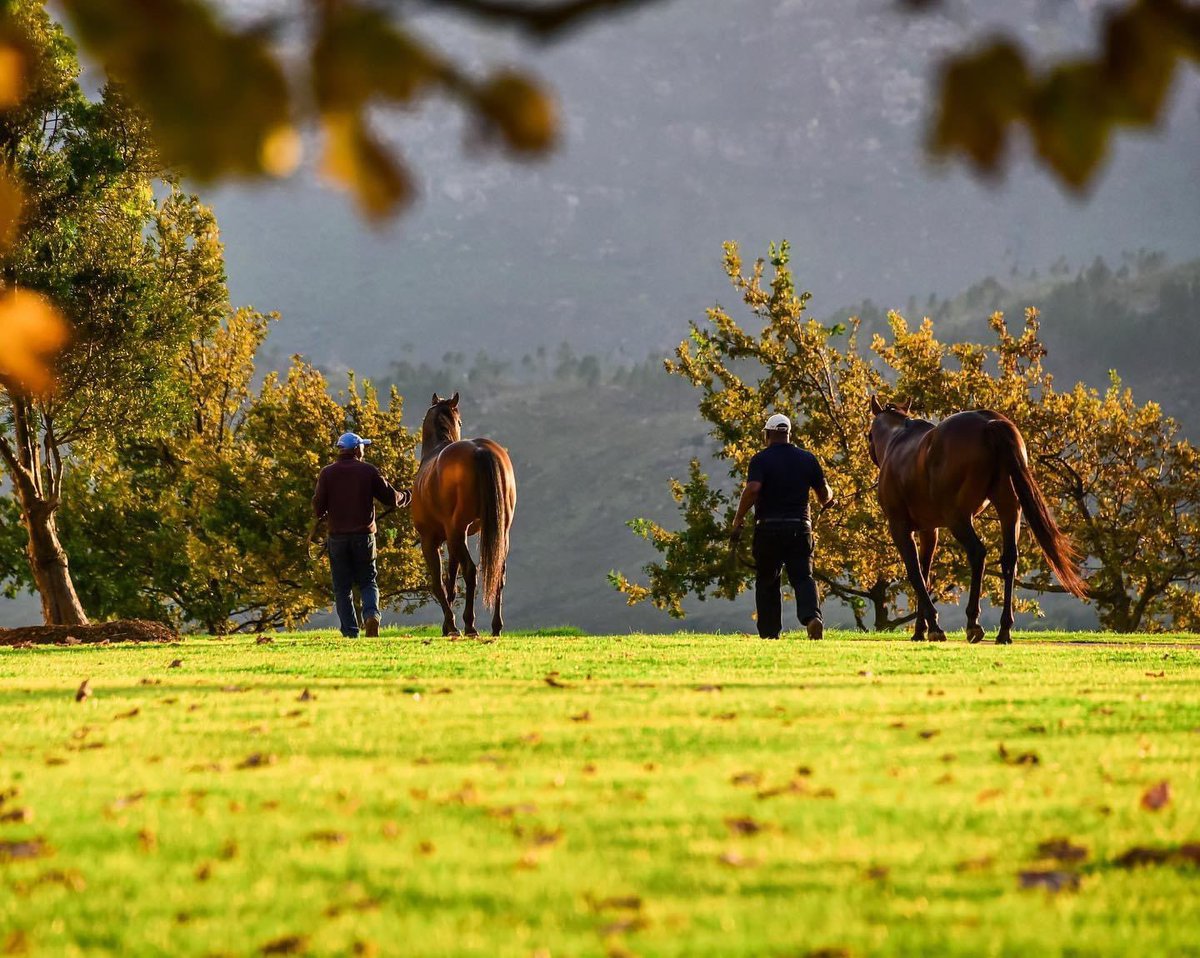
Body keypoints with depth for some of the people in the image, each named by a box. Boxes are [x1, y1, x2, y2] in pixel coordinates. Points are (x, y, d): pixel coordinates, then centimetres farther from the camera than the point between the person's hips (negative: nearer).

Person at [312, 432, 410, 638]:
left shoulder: (327, 473, -1)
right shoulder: (368, 471, -1)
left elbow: (318, 509, -2)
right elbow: (392, 498, 2)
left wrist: (324, 515, 22)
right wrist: (406, 496, 24)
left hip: (337, 536, 0)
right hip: (364, 535, 0)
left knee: (342, 587, 6)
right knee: (367, 582, 11)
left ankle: (350, 632, -1)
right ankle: (371, 613, -17)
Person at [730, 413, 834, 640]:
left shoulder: (761, 459, -5)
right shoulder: (808, 459, 6)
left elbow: (752, 489, -21)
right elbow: (825, 496, 11)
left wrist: (737, 522, -15)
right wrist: (828, 498, 36)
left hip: (768, 528, -2)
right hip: (800, 527, 2)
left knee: (766, 582, 12)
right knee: (803, 577, 1)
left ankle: (770, 632, 10)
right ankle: (812, 616, -26)